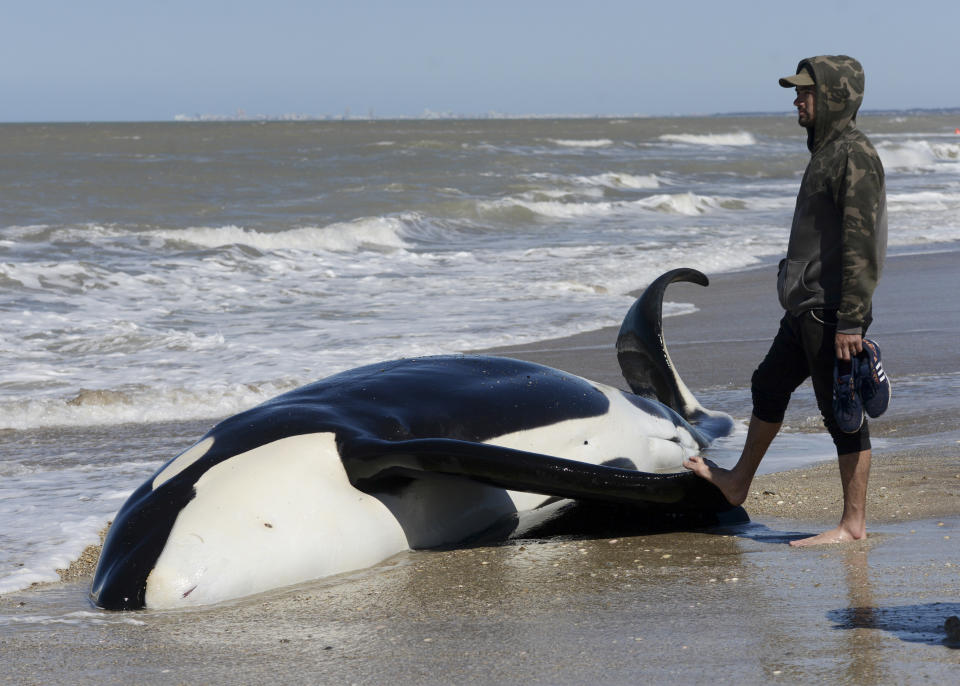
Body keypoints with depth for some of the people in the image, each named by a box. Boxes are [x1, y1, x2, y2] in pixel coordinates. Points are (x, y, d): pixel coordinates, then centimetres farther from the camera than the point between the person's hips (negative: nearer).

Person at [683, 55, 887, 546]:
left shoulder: (855, 156, -17)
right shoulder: (826, 151, 16)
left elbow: (862, 244, -22)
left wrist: (850, 321, -25)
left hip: (832, 311, -11)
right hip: (805, 308, 11)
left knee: (842, 412, -4)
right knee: (768, 388, 23)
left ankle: (853, 524, 3)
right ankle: (737, 484, 41)